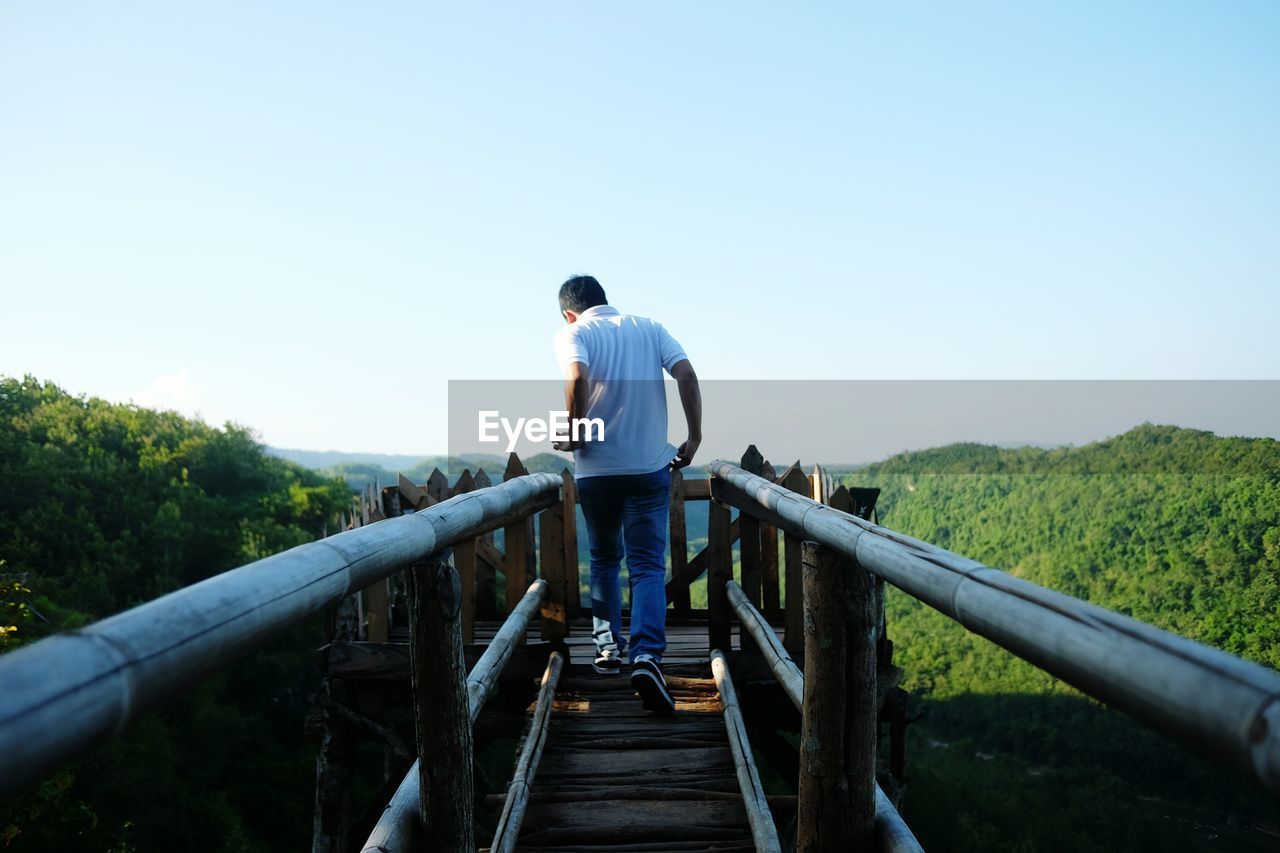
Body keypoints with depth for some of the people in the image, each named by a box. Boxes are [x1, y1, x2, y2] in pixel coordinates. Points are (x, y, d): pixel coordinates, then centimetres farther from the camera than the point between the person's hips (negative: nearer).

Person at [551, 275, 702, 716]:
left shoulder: (572, 333, 2)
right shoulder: (649, 327, 11)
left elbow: (577, 377, -20)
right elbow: (687, 374, -2)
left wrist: (575, 434, -9)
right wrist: (695, 438, 1)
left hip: (596, 467, -1)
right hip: (651, 465, 1)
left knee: (604, 559, 21)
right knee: (648, 565, 1)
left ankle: (608, 645, 26)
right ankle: (647, 656, -17)